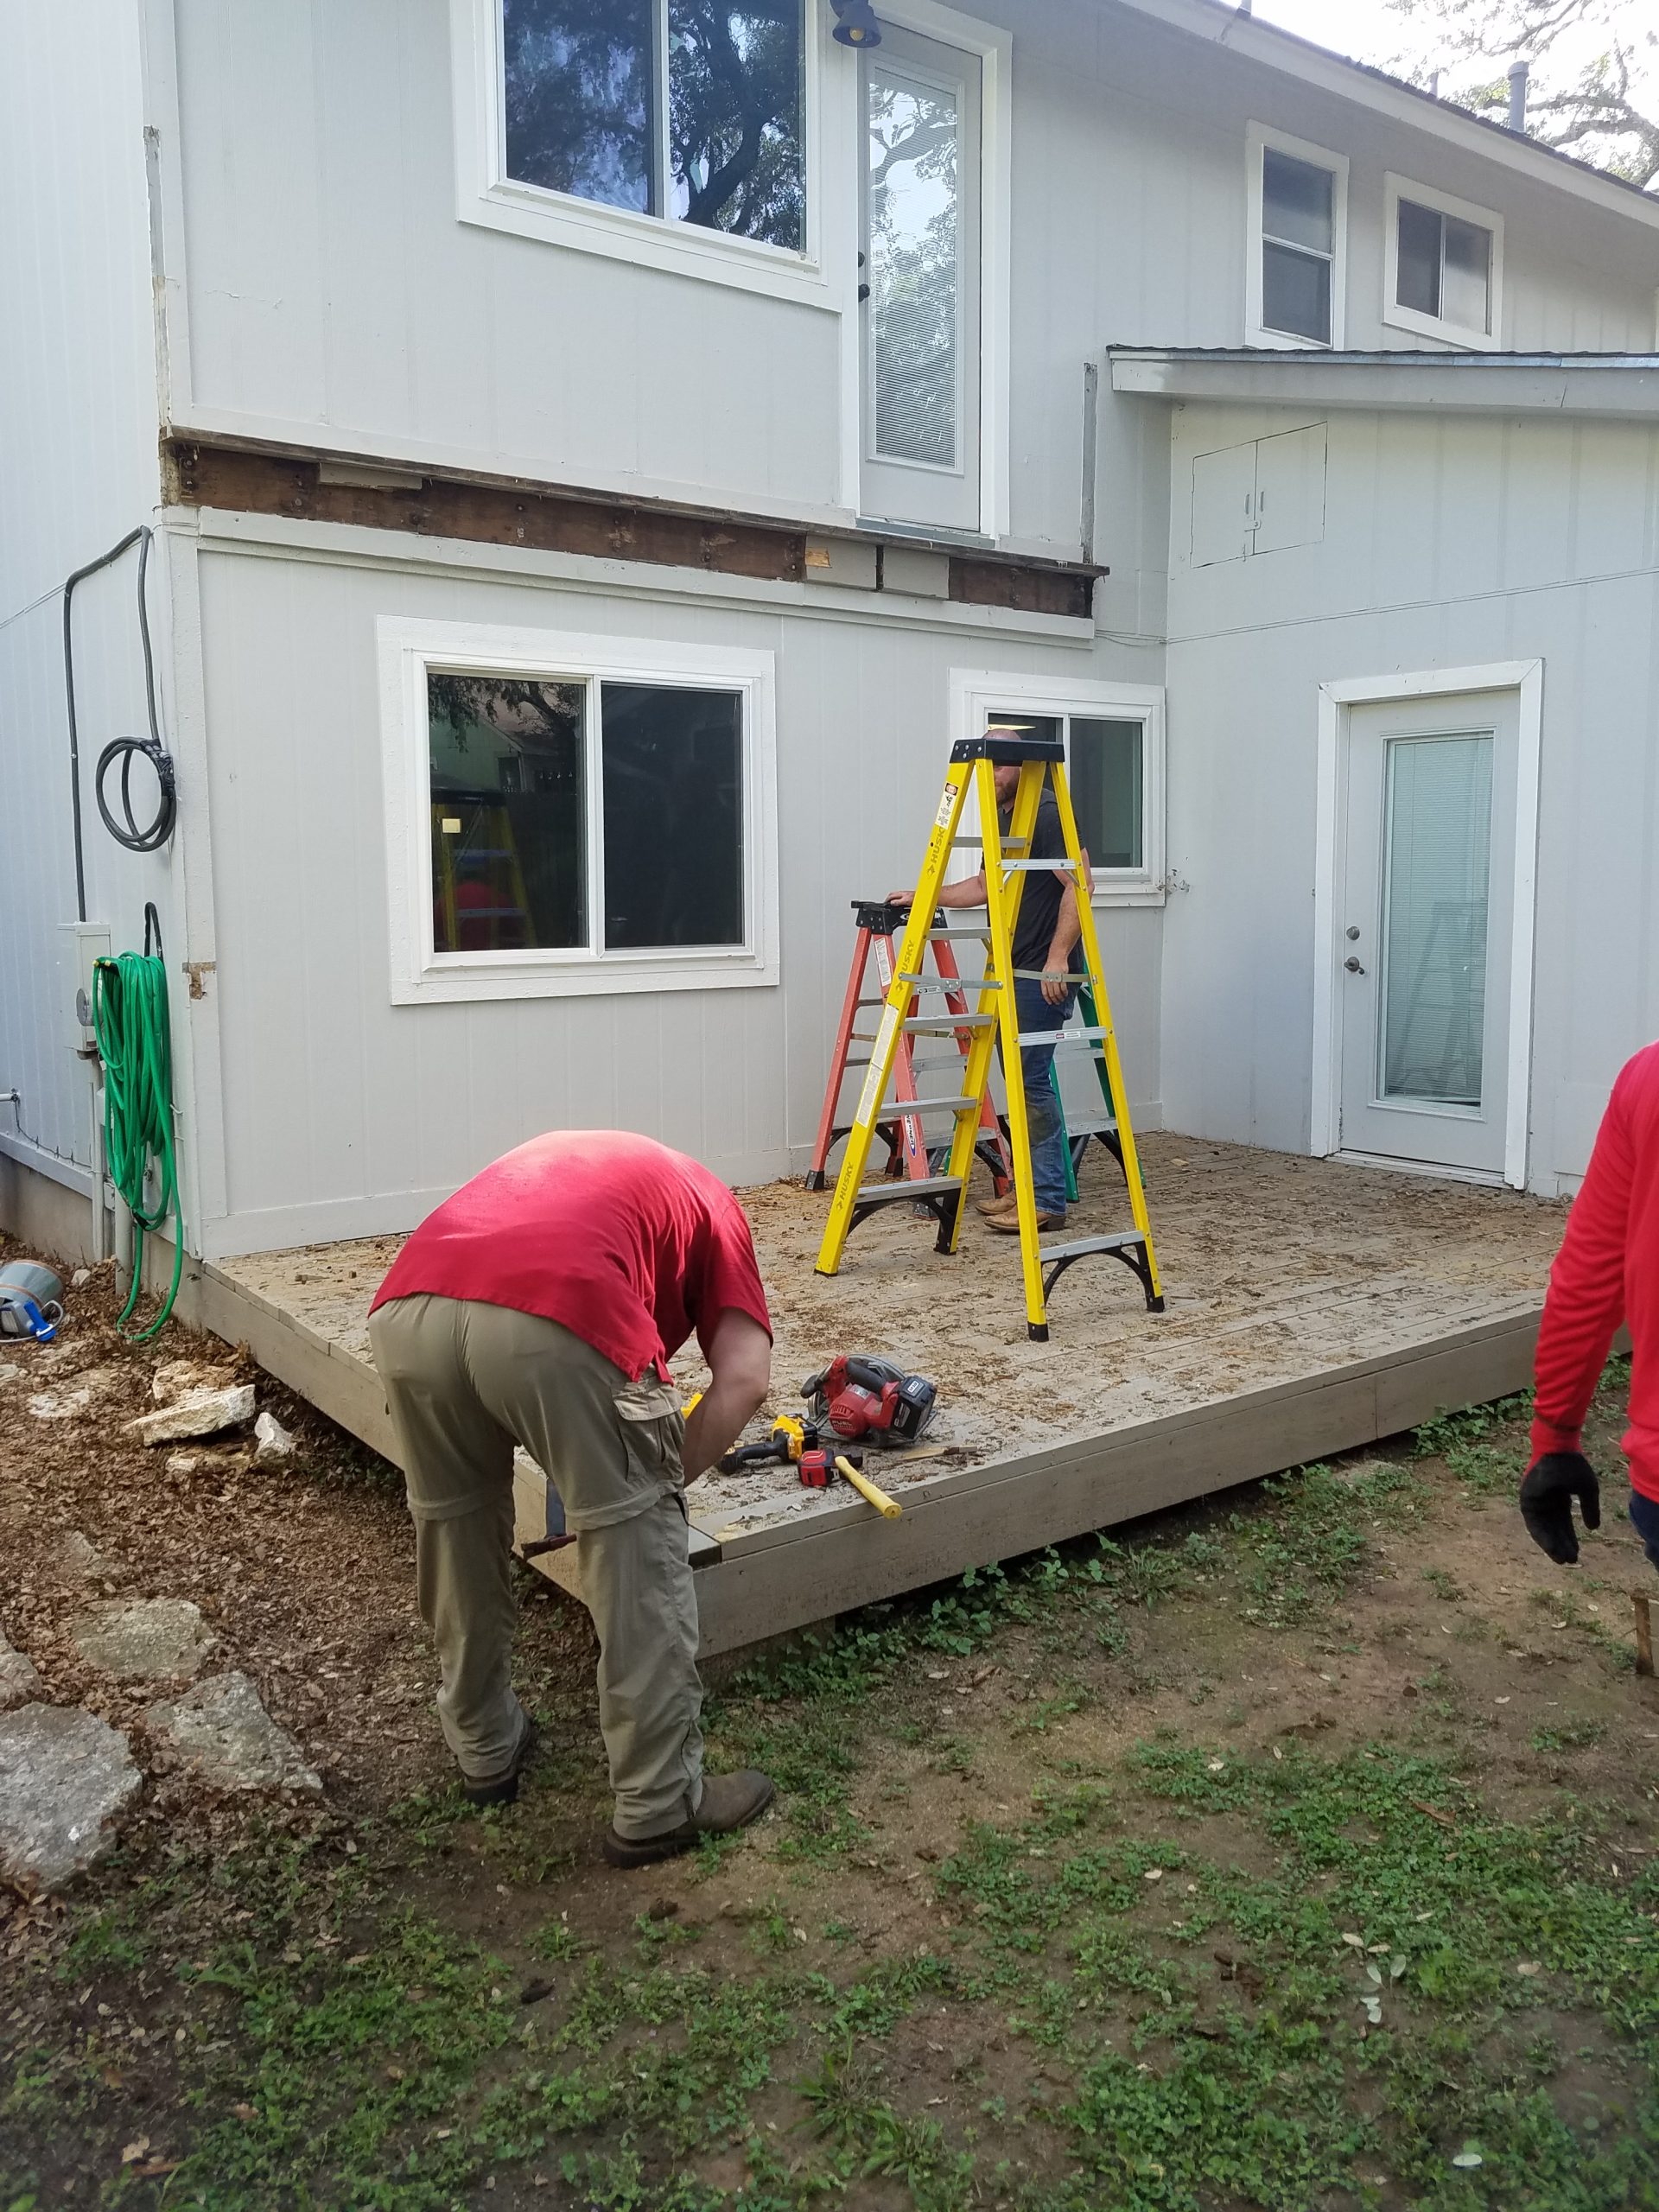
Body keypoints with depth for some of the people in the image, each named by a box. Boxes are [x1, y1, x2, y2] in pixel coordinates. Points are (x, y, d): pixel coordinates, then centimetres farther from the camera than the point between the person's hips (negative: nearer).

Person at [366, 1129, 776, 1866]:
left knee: (453, 1530, 26)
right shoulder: (708, 1200, 30)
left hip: (407, 1308, 5)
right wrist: (662, 1482, 25)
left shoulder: (556, 1157, 43)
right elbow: (744, 1377, 14)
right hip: (561, 1321, -5)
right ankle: (660, 1805, 22)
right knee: (636, 1547, 13)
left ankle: (485, 1751, 43)